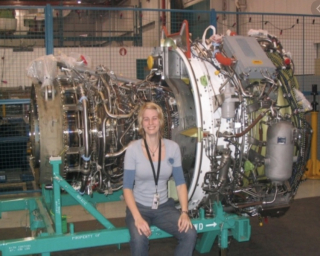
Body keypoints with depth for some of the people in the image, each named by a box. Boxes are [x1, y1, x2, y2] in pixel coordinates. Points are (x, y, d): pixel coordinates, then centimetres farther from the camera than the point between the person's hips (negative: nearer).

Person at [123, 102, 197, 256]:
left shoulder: (173, 147, -2)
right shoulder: (133, 149, -10)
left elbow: (180, 183, 2)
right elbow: (127, 188, -10)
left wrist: (184, 212, -11)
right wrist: (137, 218, -22)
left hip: (164, 207, 3)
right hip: (139, 207, -2)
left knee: (190, 234, -22)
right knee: (139, 239, -33)